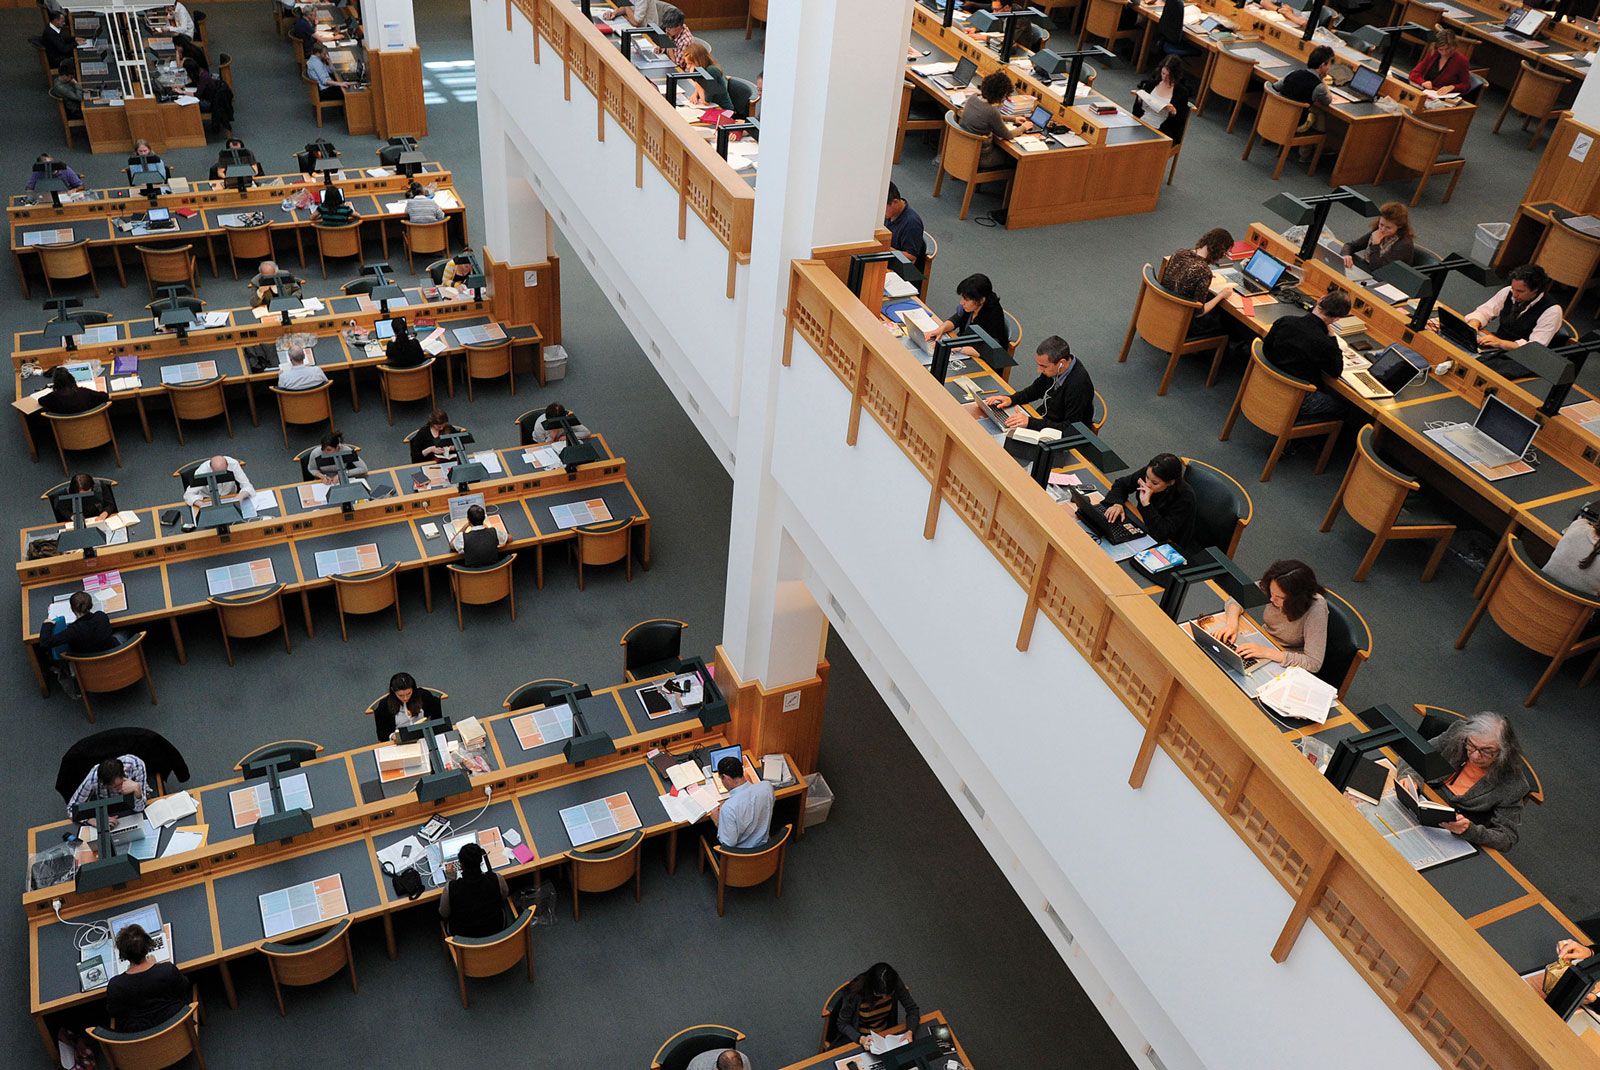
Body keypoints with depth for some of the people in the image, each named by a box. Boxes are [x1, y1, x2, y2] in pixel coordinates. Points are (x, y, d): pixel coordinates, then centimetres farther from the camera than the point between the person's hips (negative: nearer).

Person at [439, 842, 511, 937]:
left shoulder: (450, 888, -32)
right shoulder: (497, 879, -29)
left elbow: (443, 914, -11)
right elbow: (504, 896, -4)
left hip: (462, 935, -1)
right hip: (495, 930, 1)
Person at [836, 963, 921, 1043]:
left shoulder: (895, 983, -18)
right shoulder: (855, 992, -26)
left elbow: (912, 1008, -7)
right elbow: (842, 1024, -16)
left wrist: (909, 1031, -26)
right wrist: (860, 1039, -33)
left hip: (886, 1034, 1)